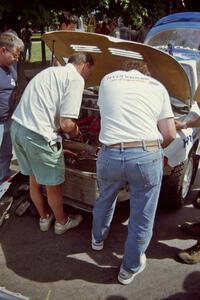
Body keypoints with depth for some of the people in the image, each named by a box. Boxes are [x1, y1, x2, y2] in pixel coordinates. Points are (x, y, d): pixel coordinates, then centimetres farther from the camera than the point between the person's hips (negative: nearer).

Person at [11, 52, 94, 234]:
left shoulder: (51, 71, 19)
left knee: (34, 179, 24)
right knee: (53, 184, 14)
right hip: (38, 135, -9)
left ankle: (44, 218, 45)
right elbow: (66, 123, -16)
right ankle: (62, 222, 36)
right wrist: (75, 132, 7)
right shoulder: (76, 79, -7)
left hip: (17, 126, 9)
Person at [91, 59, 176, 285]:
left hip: (110, 155, 2)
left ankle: (98, 239, 55)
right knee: (142, 218, 17)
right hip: (147, 156, -2)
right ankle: (130, 269, 35)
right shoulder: (158, 87, 12)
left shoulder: (108, 79, 15)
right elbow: (170, 134, 6)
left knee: (105, 199, 31)